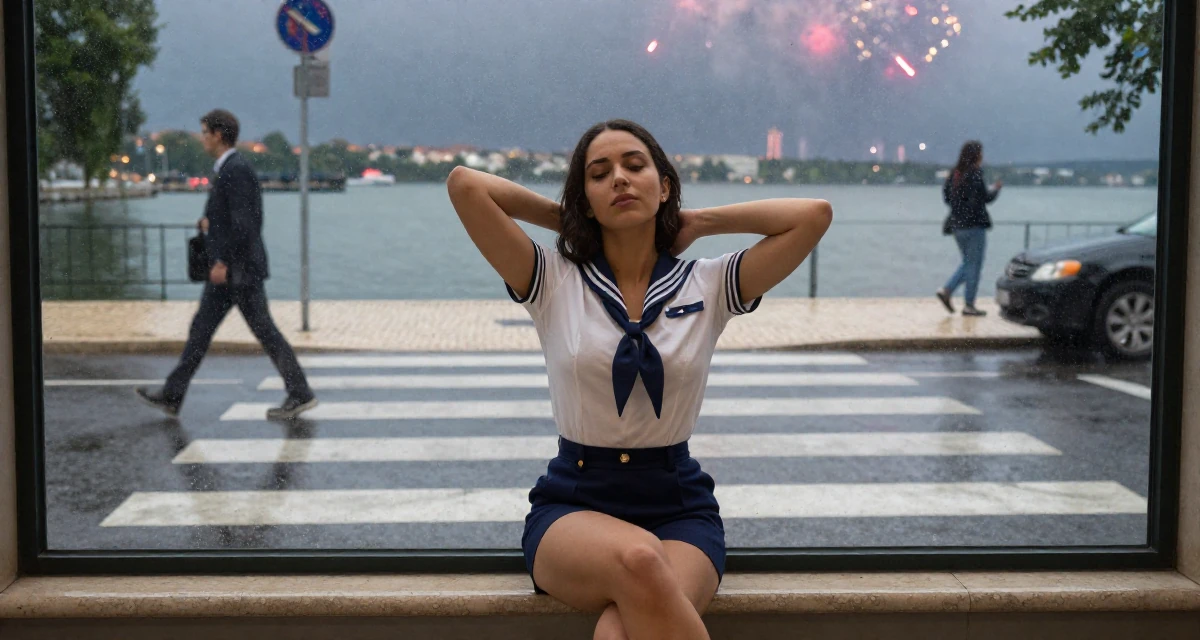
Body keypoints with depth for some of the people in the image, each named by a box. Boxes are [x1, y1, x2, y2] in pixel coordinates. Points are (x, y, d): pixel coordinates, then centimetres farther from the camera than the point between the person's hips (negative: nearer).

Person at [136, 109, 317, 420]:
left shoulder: (236, 170, -16)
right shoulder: (229, 169, 16)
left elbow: (243, 222, -23)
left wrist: (222, 262, -20)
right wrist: (209, 223, 9)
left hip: (240, 268, -10)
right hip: (227, 270, 10)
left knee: (264, 330, -5)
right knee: (201, 328, 10)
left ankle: (300, 394, 2)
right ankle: (172, 396, 14)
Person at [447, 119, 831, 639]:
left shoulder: (708, 286, 3)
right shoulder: (553, 282, 1)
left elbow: (815, 214, -6)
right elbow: (464, 183, -8)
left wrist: (701, 221, 3)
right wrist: (563, 219, 4)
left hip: (679, 505, 0)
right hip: (572, 505, 0)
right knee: (636, 558, -37)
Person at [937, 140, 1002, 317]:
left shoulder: (955, 173, 8)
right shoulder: (975, 174, -14)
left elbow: (946, 195, 12)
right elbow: (985, 197, -15)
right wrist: (995, 189, 3)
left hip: (957, 224, 8)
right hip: (974, 224, -8)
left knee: (967, 263, 18)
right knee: (974, 265, 0)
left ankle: (946, 290, 3)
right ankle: (969, 305, 2)